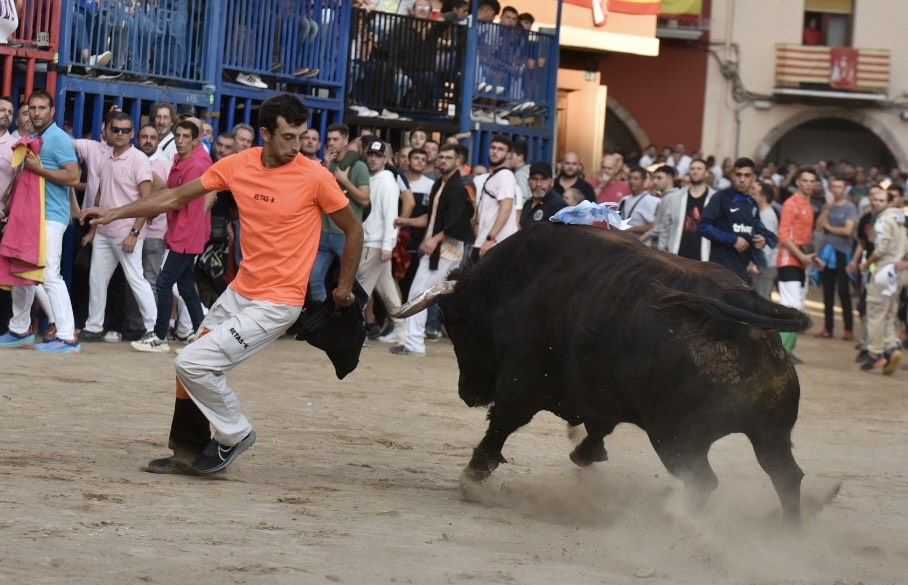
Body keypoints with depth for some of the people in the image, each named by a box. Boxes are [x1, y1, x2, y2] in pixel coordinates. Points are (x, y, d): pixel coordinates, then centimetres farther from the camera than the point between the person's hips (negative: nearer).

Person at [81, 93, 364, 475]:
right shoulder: (238, 165, -2)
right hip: (239, 291, 6)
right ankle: (188, 453, 30)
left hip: (276, 303, -6)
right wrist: (116, 214, 6)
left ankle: (234, 434, 9)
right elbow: (177, 197, 7)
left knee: (192, 362, -12)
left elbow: (353, 230, -2)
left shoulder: (315, 177, -16)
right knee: (193, 366, 13)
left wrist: (344, 287, 5)